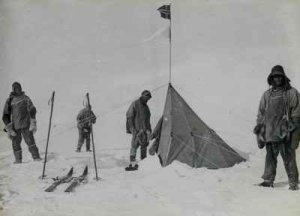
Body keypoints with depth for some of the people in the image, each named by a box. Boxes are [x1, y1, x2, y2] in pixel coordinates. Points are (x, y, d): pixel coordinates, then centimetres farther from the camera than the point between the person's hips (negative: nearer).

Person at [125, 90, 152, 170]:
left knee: (144, 146, 6)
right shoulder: (135, 104, -4)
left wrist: (149, 130, 18)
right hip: (137, 129, -7)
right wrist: (132, 128, -14)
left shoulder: (146, 106, 18)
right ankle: (133, 163, -15)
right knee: (134, 146, -13)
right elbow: (129, 117, -8)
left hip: (145, 130, 7)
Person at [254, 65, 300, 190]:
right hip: (270, 132, 4)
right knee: (270, 157, 7)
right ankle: (268, 180, 12)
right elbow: (261, 112, 21)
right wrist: (259, 125, 14)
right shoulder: (267, 94, 17)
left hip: (285, 131, -4)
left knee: (289, 158, -3)